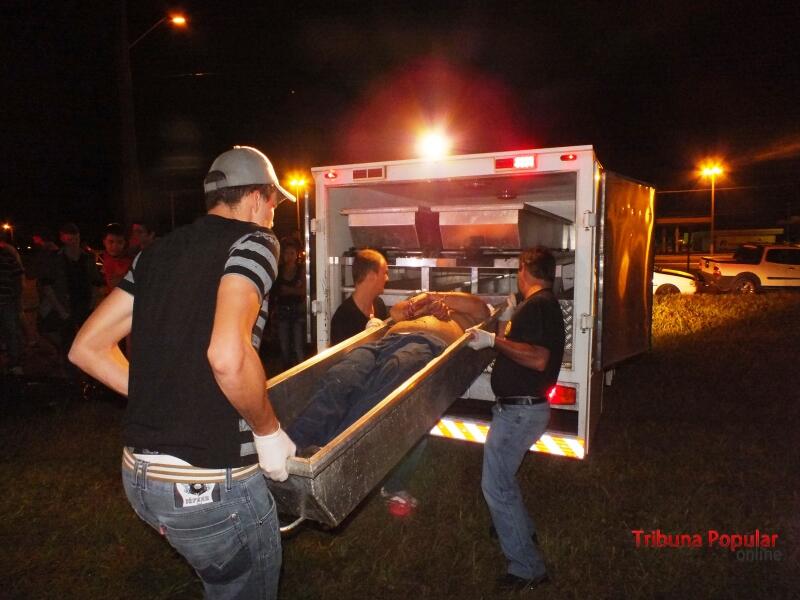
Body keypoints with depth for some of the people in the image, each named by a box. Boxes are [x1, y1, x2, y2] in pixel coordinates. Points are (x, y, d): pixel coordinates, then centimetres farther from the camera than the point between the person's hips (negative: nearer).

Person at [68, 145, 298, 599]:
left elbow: (87, 348, 11)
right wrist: (268, 430, -13)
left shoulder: (159, 251, 10)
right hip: (210, 481, -7)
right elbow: (227, 356, -29)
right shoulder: (253, 240, -11)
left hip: (138, 473, 7)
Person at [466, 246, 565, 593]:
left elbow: (538, 359, -28)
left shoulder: (537, 305, -16)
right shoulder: (541, 304, 16)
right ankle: (521, 531, 45)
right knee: (501, 474, 26)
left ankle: (528, 568, 5)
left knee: (496, 485, -5)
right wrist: (507, 321, 17)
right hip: (519, 407, 11)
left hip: (521, 410, -11)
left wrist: (494, 340, -23)